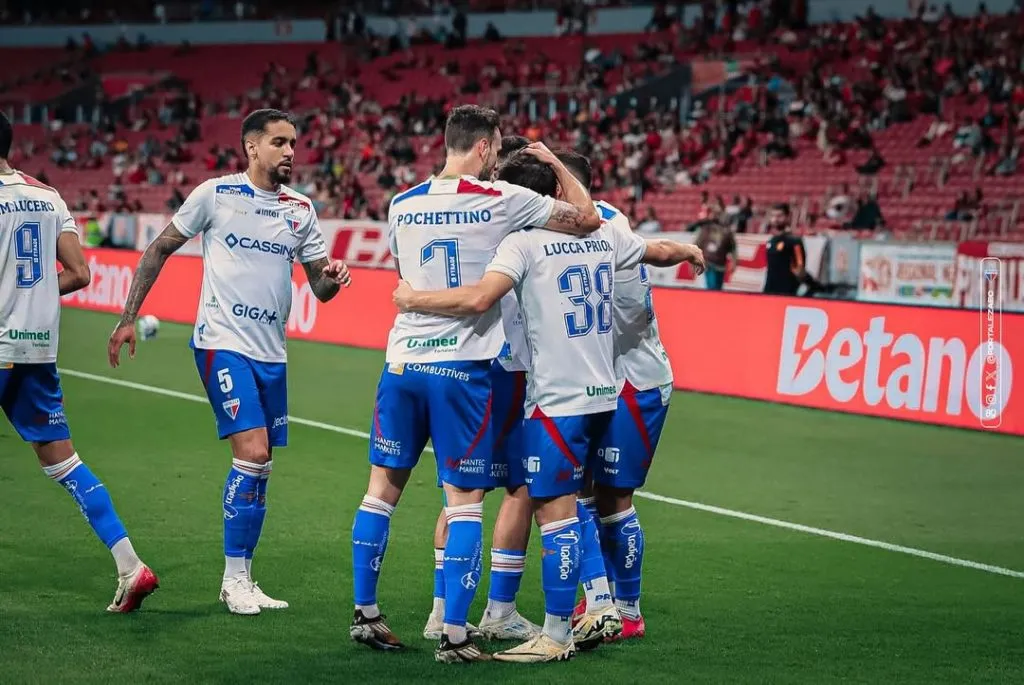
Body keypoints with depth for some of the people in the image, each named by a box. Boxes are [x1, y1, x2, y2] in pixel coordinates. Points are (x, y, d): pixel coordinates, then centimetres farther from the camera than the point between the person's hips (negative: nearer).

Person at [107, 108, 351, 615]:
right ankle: (234, 578, -5)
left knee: (260, 468, 8)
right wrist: (128, 318, 0)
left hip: (271, 353, 6)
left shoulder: (301, 209, 8)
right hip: (222, 343, -6)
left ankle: (242, 581, 19)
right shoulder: (216, 194, -5)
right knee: (252, 453, -17)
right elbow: (159, 250, 3)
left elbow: (319, 287, 12)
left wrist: (331, 278, -13)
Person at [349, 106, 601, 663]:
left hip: (402, 361, 5)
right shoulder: (502, 201, -7)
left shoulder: (402, 205, 7)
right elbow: (587, 218, 2)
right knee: (465, 500, 1)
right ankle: (454, 637, -1)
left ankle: (364, 613, 19)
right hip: (463, 366, -5)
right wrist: (555, 162, 16)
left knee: (384, 485, 13)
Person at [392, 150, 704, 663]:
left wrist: (412, 299, -11)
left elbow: (478, 298, -24)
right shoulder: (603, 235, 9)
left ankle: (556, 637, -5)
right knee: (581, 505, 18)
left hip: (557, 401, -8)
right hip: (602, 394, 8)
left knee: (555, 513, -5)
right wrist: (689, 251, 48)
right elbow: (662, 251, 26)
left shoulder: (523, 241, -11)